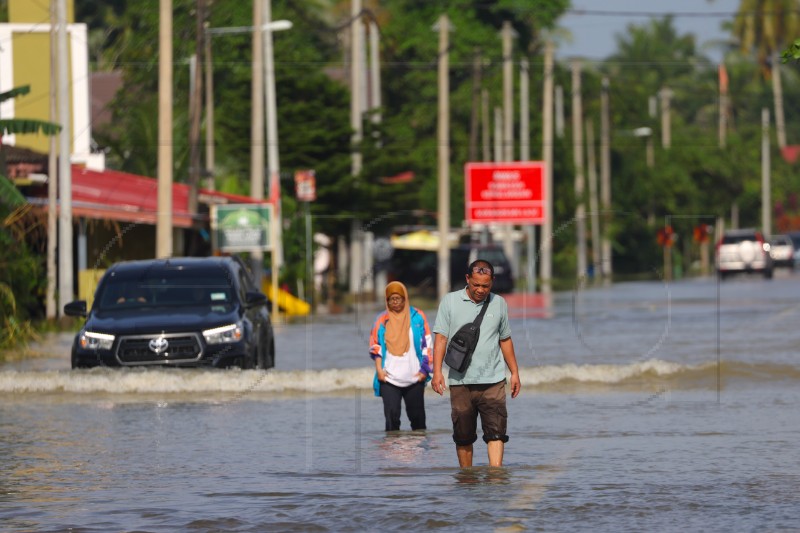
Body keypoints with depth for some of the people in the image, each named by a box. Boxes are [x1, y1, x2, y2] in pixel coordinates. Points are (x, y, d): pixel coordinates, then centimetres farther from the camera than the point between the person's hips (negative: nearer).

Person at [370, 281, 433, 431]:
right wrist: (379, 369, -3)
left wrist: (424, 369, -1)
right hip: (389, 379, 0)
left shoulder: (417, 316, 5)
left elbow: (427, 344, 6)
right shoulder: (382, 320, 7)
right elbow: (375, 346, 9)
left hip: (414, 378, 0)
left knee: (417, 417, 6)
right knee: (392, 417, -8)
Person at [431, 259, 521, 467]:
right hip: (460, 381, -1)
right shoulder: (450, 301, 4)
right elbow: (441, 338, 1)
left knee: (496, 432, -12)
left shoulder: (499, 303, 10)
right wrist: (437, 371, -9)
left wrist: (515, 373, 17)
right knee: (463, 436, 5)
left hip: (493, 380, 1)